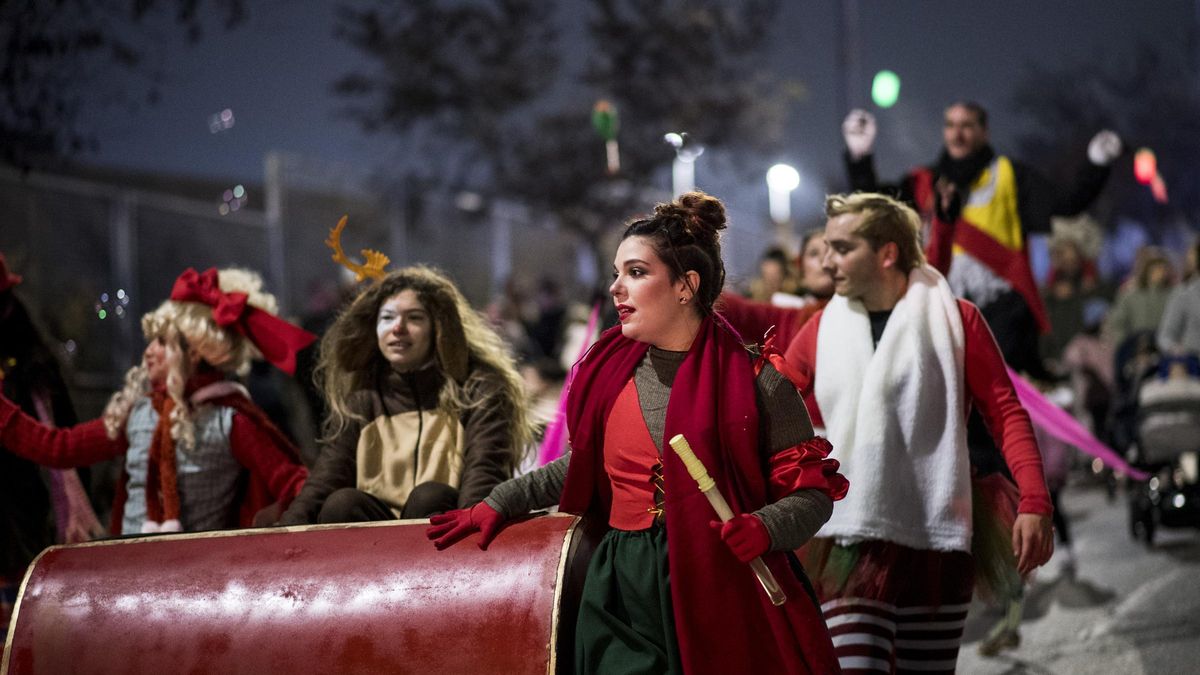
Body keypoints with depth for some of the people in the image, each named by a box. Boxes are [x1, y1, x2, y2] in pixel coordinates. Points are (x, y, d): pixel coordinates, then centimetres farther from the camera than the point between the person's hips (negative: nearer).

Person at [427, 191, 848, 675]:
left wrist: (764, 527, -21)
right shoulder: (608, 372, 7)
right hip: (627, 601, 3)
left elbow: (812, 493, -3)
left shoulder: (753, 379, -5)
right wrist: (498, 504, 21)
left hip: (726, 596, -3)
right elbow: (582, 466, 24)